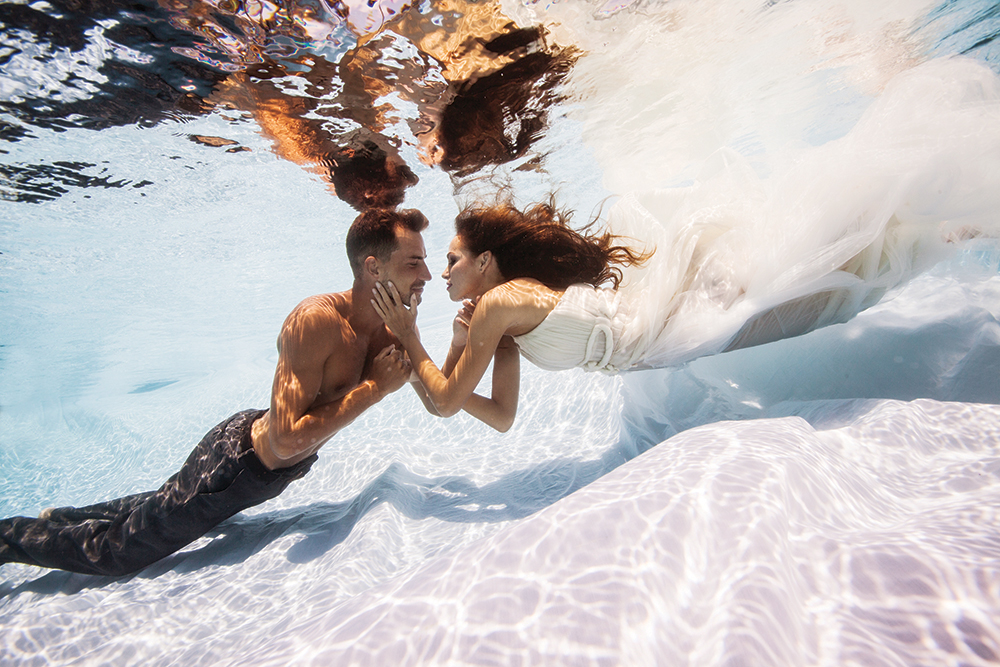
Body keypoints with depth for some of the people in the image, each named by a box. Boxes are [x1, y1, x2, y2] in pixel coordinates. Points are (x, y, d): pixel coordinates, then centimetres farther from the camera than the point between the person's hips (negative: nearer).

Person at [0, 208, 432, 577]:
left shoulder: (391, 329, -8)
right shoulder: (317, 320, -32)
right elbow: (287, 440, -35)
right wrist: (373, 388, -30)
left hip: (272, 472, 8)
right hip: (238, 464, -8)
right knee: (114, 551, 12)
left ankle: (60, 520, 48)